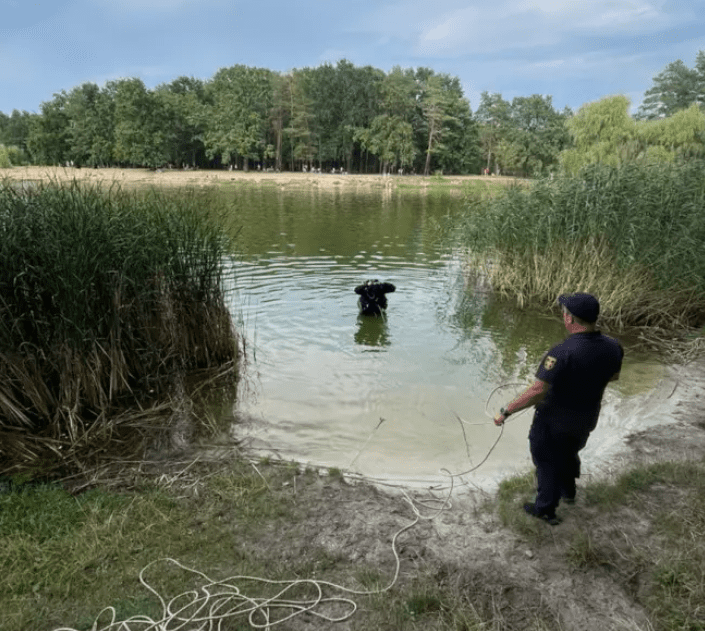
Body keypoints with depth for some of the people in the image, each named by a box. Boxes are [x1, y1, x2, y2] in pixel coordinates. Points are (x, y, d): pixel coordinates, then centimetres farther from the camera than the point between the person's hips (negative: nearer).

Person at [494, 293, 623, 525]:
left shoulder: (562, 353, -36)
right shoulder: (613, 347, -14)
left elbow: (537, 391, -35)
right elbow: (614, 376, 7)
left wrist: (506, 411, -25)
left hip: (554, 422, -6)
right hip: (585, 421, 7)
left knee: (547, 461, 16)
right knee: (569, 452, 32)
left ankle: (545, 510, 32)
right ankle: (568, 491, 56)